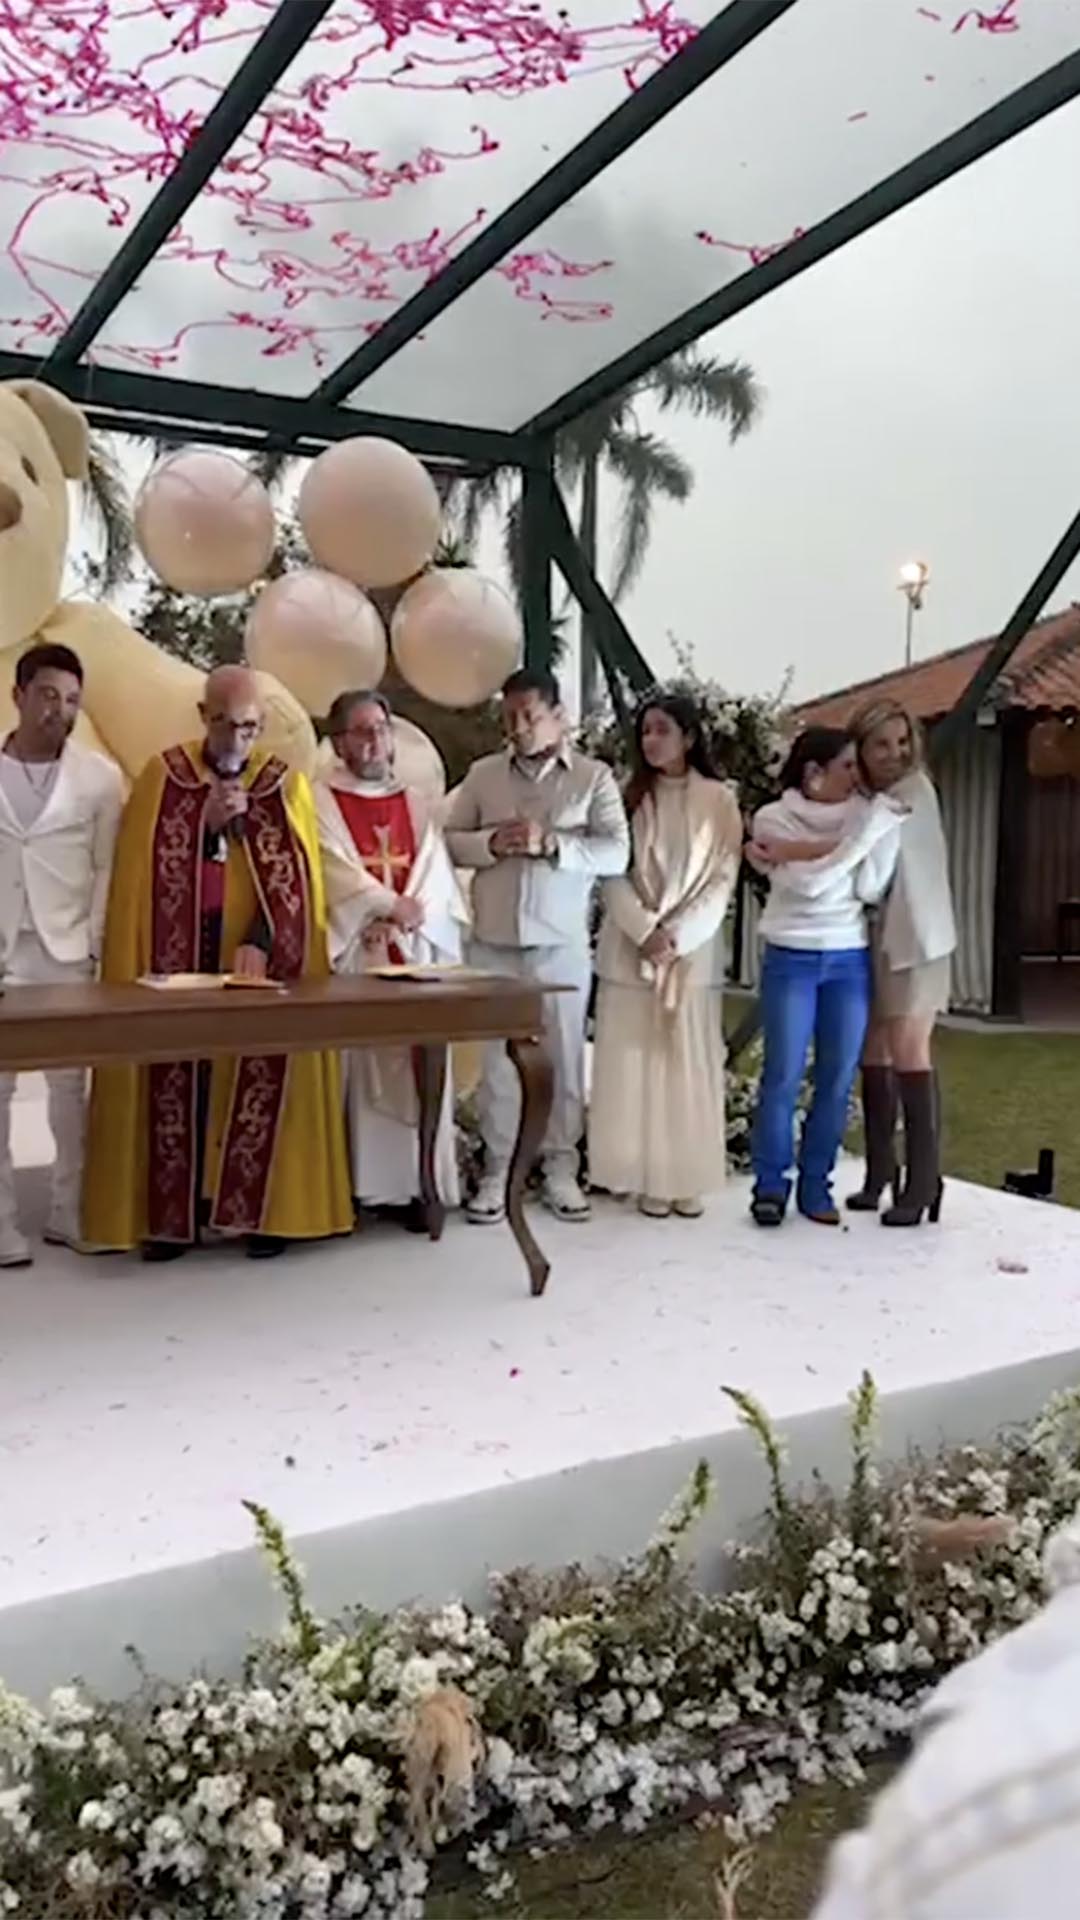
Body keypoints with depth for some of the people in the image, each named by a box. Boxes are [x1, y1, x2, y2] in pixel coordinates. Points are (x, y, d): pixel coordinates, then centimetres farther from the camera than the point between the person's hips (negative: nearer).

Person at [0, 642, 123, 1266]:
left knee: (71, 1084, 4)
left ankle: (71, 1213, 15)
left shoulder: (100, 776, 2)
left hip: (66, 952, 0)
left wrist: (95, 946, -3)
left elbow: (108, 869, 3)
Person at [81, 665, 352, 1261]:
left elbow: (294, 880, -2)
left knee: (263, 1074, -2)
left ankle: (264, 1208, 6)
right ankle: (171, 1212, 7)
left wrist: (262, 941, -17)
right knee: (178, 1079, -1)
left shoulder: (286, 784, 6)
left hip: (262, 958, 0)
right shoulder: (161, 776, 6)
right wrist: (207, 822, -14)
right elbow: (145, 867, 0)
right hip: (177, 955, 0)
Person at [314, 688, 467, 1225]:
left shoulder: (415, 805, 15)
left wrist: (401, 921, -11)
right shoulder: (319, 800, 3)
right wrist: (394, 905, -12)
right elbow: (336, 874, -9)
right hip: (347, 955, -3)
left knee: (414, 1071, 1)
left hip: (414, 955, 4)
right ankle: (345, 1186, 1)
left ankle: (412, 1182, 8)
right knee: (351, 1071, -5)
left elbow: (436, 883, 5)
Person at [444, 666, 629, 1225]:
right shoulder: (482, 775, 8)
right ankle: (496, 1170, 16)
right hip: (493, 942, 2)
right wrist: (491, 843, -13)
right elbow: (449, 840, 7)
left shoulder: (594, 777, 1)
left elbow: (616, 853, -8)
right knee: (496, 1058, 6)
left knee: (563, 1056, 6)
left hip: (562, 944, -1)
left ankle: (560, 1168, 18)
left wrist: (550, 843, -20)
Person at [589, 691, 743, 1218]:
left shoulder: (718, 799, 2)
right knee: (634, 1063, 1)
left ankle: (689, 1179, 10)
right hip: (630, 948, 1)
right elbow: (612, 875, 0)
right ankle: (648, 1178, 9)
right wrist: (645, 931, -13)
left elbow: (723, 879, -2)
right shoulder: (627, 796, 5)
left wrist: (678, 935, -12)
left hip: (694, 951, -1)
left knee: (690, 1064, 3)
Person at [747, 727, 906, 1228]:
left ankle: (816, 1184, 15)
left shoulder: (862, 815, 5)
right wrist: (864, 832, -19)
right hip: (791, 959, -3)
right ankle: (770, 1182, 11)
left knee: (837, 1079, 3)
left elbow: (870, 888, -4)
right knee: (783, 1075, -2)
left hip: (851, 960, 3)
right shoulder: (773, 818, -4)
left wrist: (887, 830, -11)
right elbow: (809, 883, -17)